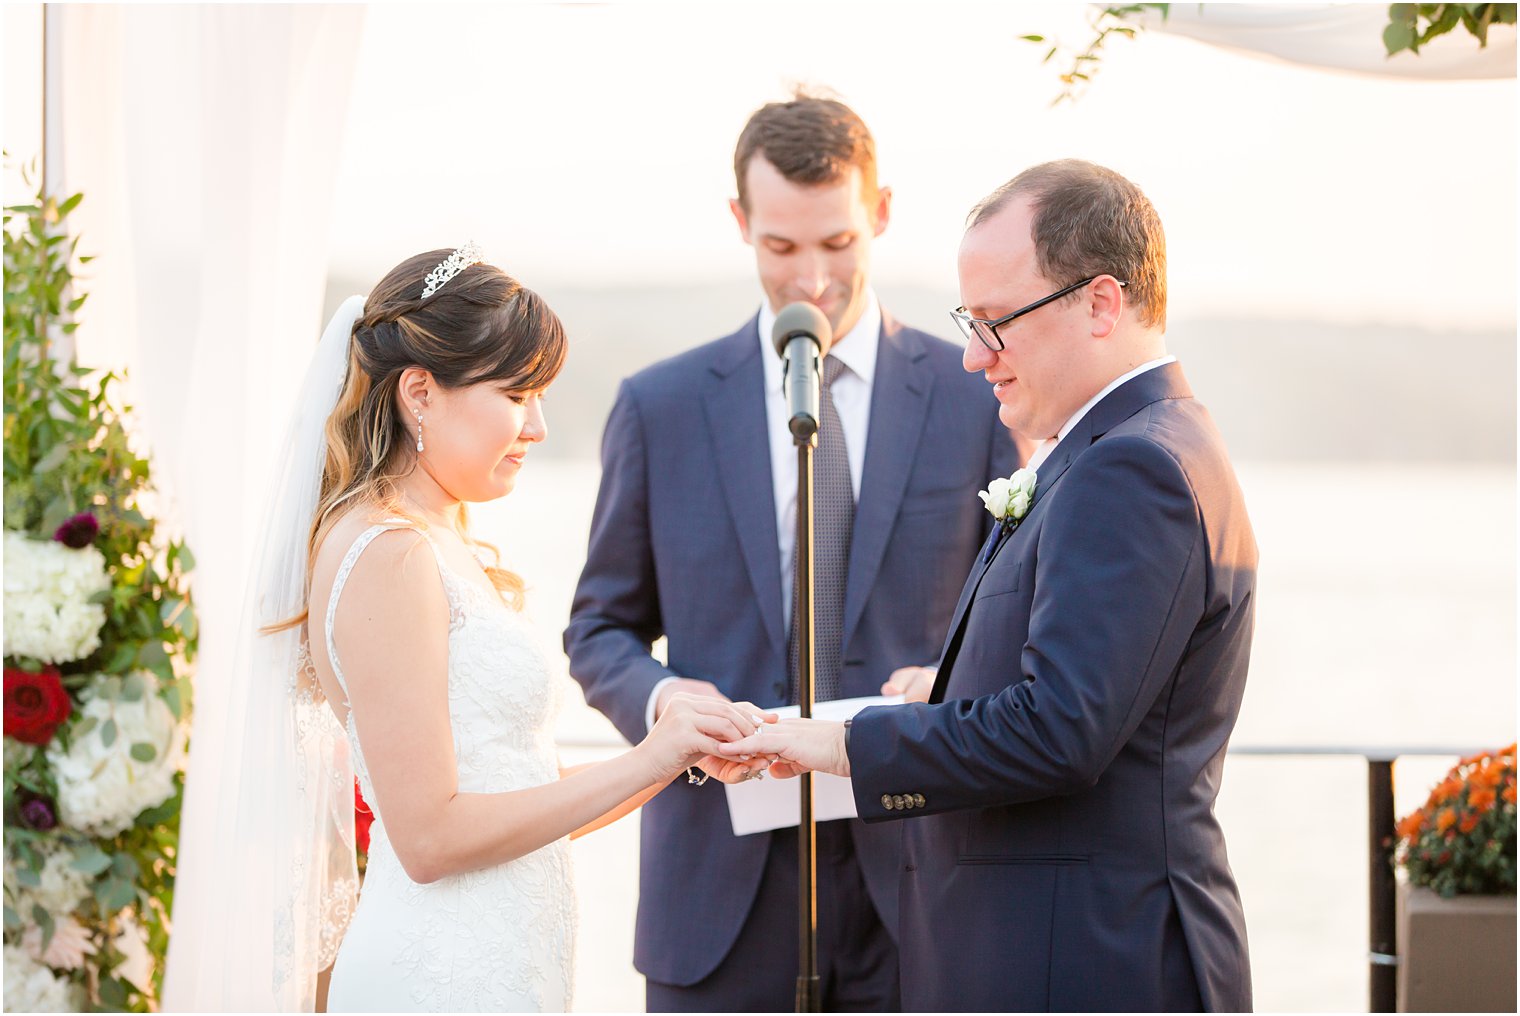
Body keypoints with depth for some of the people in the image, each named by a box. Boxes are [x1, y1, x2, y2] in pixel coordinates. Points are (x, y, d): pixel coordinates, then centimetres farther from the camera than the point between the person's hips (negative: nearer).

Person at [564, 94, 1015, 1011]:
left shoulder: (975, 398, 4)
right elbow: (600, 628, 13)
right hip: (724, 876, 1)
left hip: (916, 875, 0)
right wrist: (658, 695, -9)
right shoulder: (660, 408, 7)